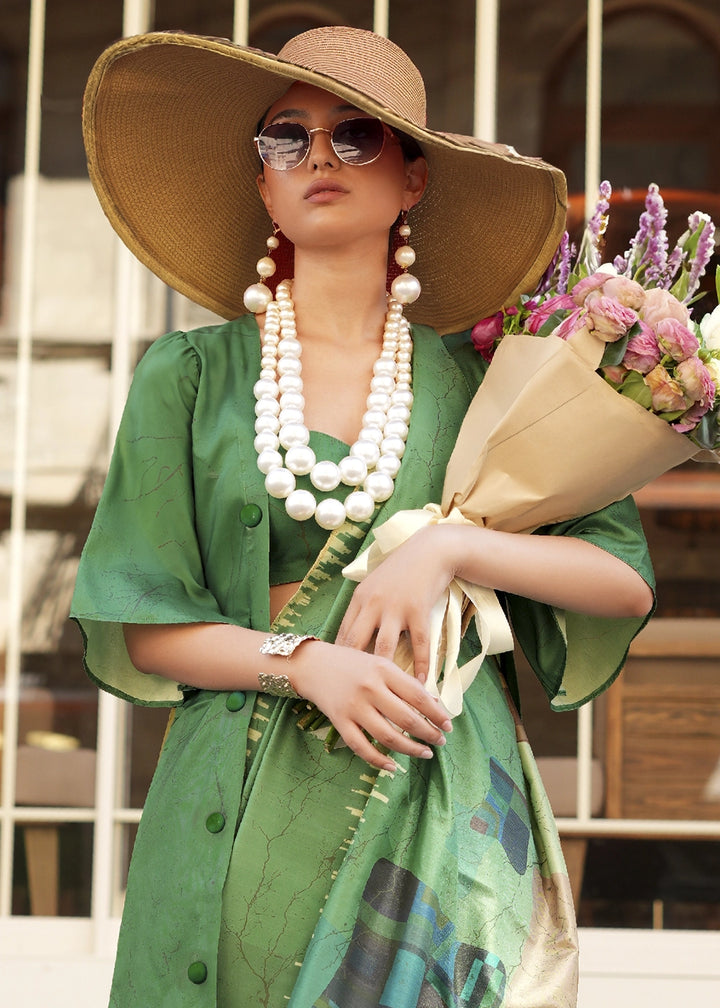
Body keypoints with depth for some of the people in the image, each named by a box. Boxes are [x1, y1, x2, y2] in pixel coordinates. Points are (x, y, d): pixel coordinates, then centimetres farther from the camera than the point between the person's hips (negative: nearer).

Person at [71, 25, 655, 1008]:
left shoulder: (471, 383, 7)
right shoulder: (190, 376, 5)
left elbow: (628, 580, 3)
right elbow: (139, 625, 0)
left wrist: (450, 547, -11)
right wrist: (302, 660, -16)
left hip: (441, 807, 1)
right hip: (248, 810, 0)